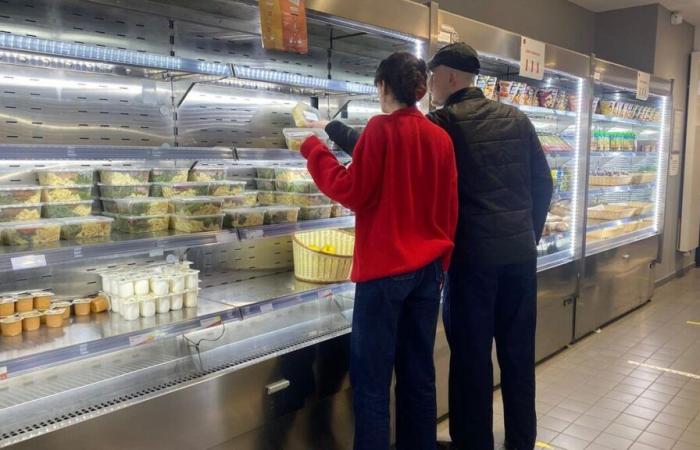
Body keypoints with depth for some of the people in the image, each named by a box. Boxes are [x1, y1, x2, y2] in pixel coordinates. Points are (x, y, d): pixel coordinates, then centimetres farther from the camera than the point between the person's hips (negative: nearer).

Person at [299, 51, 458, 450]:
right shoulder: (441, 137, 8)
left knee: (372, 376, 1)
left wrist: (315, 150, 1)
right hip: (428, 267, 7)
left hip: (386, 267, -6)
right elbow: (450, 210, 11)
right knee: (419, 371, 14)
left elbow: (353, 192, -10)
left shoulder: (381, 128, -9)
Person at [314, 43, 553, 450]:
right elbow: (543, 183, 10)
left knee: (472, 355, 6)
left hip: (474, 254, -5)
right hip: (521, 251, 6)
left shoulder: (443, 123, -8)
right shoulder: (516, 118, 8)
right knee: (518, 351, 14)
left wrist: (332, 128, 10)